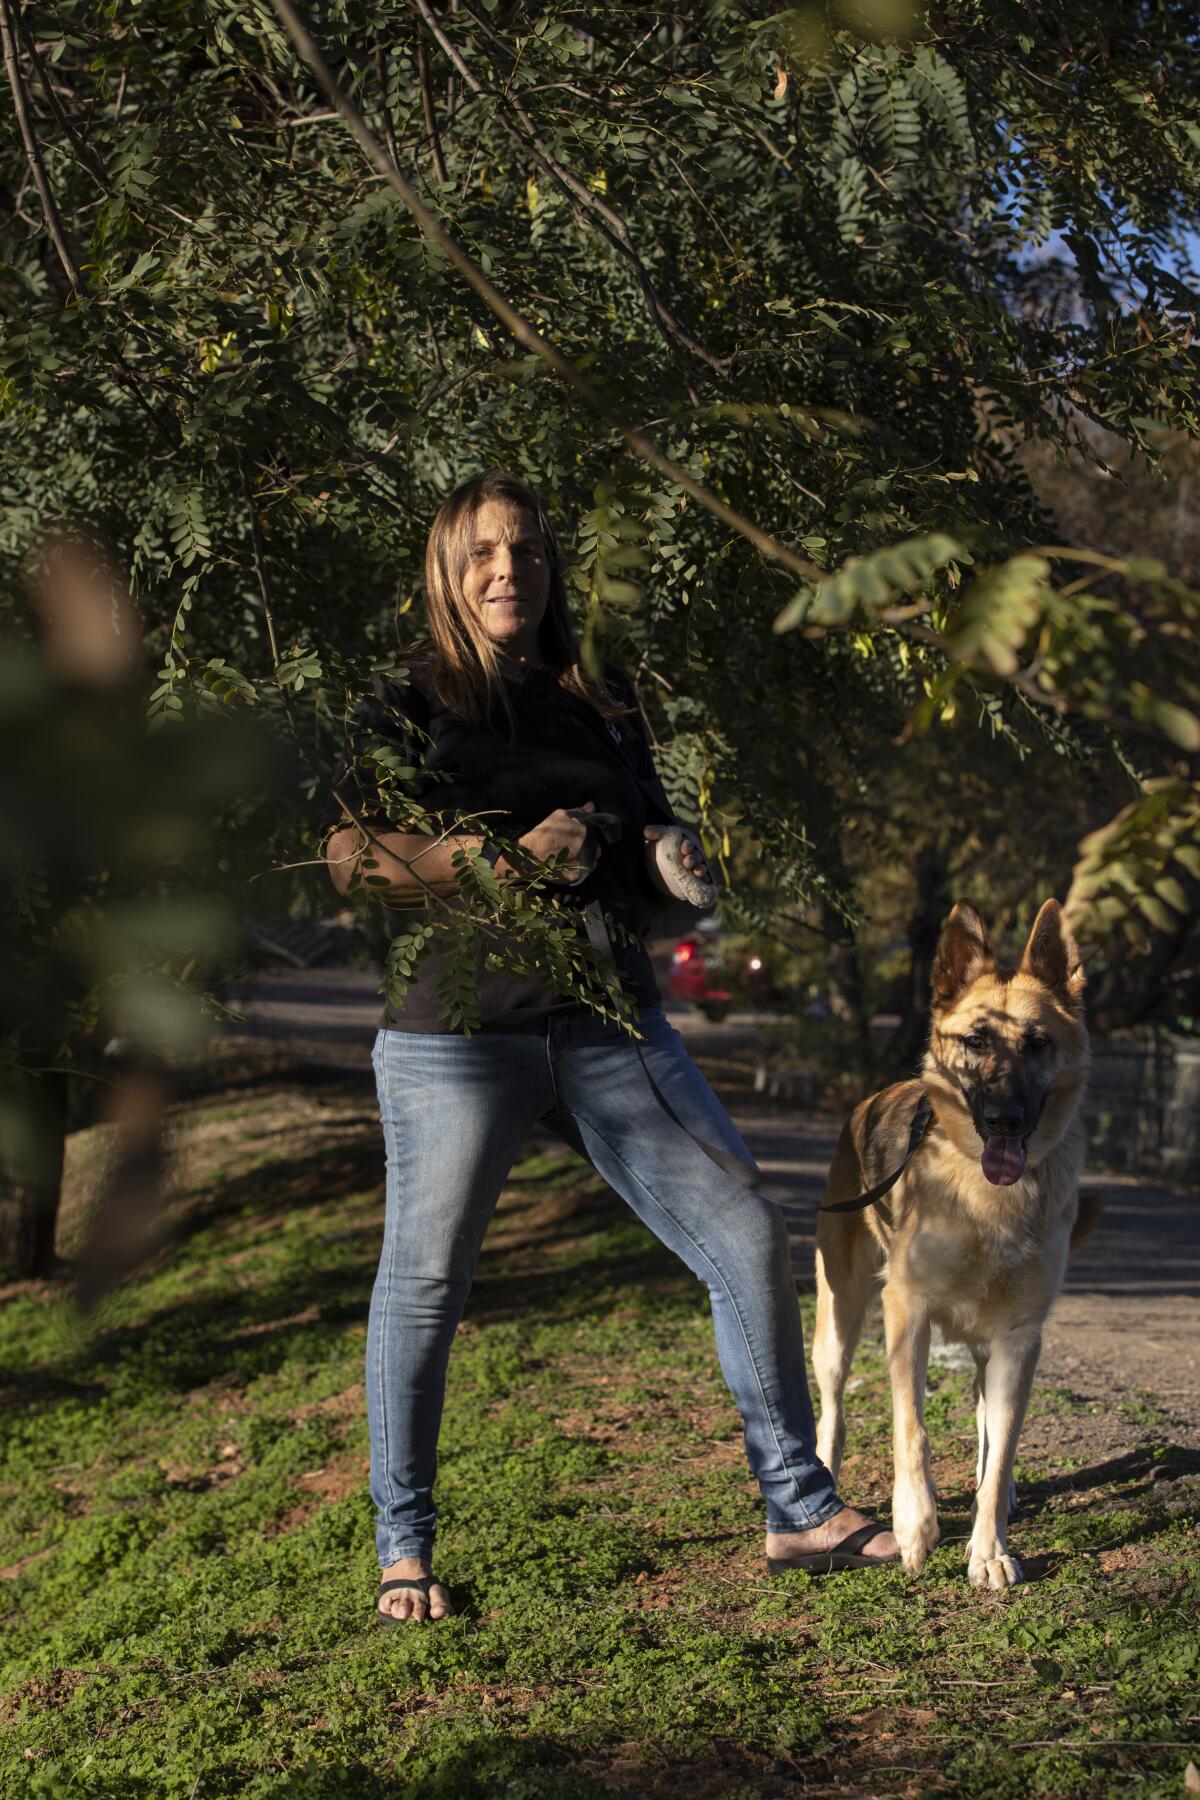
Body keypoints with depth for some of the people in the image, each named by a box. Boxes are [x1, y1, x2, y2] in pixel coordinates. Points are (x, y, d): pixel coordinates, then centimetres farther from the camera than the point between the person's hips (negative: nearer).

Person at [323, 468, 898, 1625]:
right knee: (423, 1282, 2)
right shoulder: (407, 707, 1)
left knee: (748, 1238, 0)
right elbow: (351, 858, -11)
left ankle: (798, 1509, 13)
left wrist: (670, 861, 1)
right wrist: (507, 857, -20)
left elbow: (651, 830, 25)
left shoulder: (602, 700, 14)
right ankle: (402, 1548, 20)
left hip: (608, 1023, 4)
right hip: (458, 1028, -4)